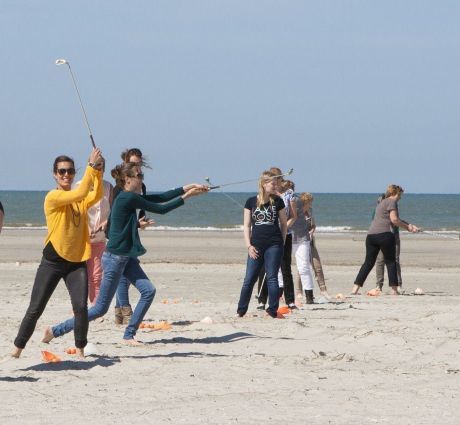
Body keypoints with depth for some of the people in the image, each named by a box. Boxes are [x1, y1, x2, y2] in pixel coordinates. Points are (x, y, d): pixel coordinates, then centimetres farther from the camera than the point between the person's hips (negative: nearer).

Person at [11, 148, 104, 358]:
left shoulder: (80, 200, 9)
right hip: (53, 261, -4)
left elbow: (96, 195, -14)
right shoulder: (53, 197, -8)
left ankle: (80, 350, 3)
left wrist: (97, 170, -25)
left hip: (77, 261, 4)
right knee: (35, 309, 1)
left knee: (81, 307, -12)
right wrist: (91, 166, -22)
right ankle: (17, 349, 13)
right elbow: (80, 193, -23)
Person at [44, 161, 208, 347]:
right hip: (114, 258, -10)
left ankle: (129, 336, 7)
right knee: (101, 308, -4)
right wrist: (185, 197, -9)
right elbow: (160, 209, -17)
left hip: (127, 257, 10)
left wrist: (186, 188, 7)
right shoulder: (128, 198, -20)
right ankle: (56, 330, 5)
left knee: (148, 291, 0)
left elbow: (160, 198, 12)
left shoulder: (130, 198, 9)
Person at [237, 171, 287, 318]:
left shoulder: (277, 201, 4)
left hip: (274, 245, -1)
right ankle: (241, 310, 10)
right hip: (256, 246, 1)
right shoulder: (251, 202, 3)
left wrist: (282, 242, 4)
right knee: (249, 279, 1)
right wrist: (249, 245, -3)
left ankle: (273, 310, 0)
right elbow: (246, 225, 5)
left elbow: (284, 223, 10)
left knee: (272, 278, -3)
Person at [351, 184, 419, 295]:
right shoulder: (392, 202, 0)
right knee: (391, 262, 3)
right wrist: (407, 227, 3)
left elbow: (396, 220, 31)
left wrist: (410, 226, 26)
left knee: (368, 262, 8)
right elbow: (394, 219, -10)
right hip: (384, 234, -8)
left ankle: (355, 289, 0)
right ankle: (394, 290, 3)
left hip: (371, 235, 8)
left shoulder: (382, 203, 29)